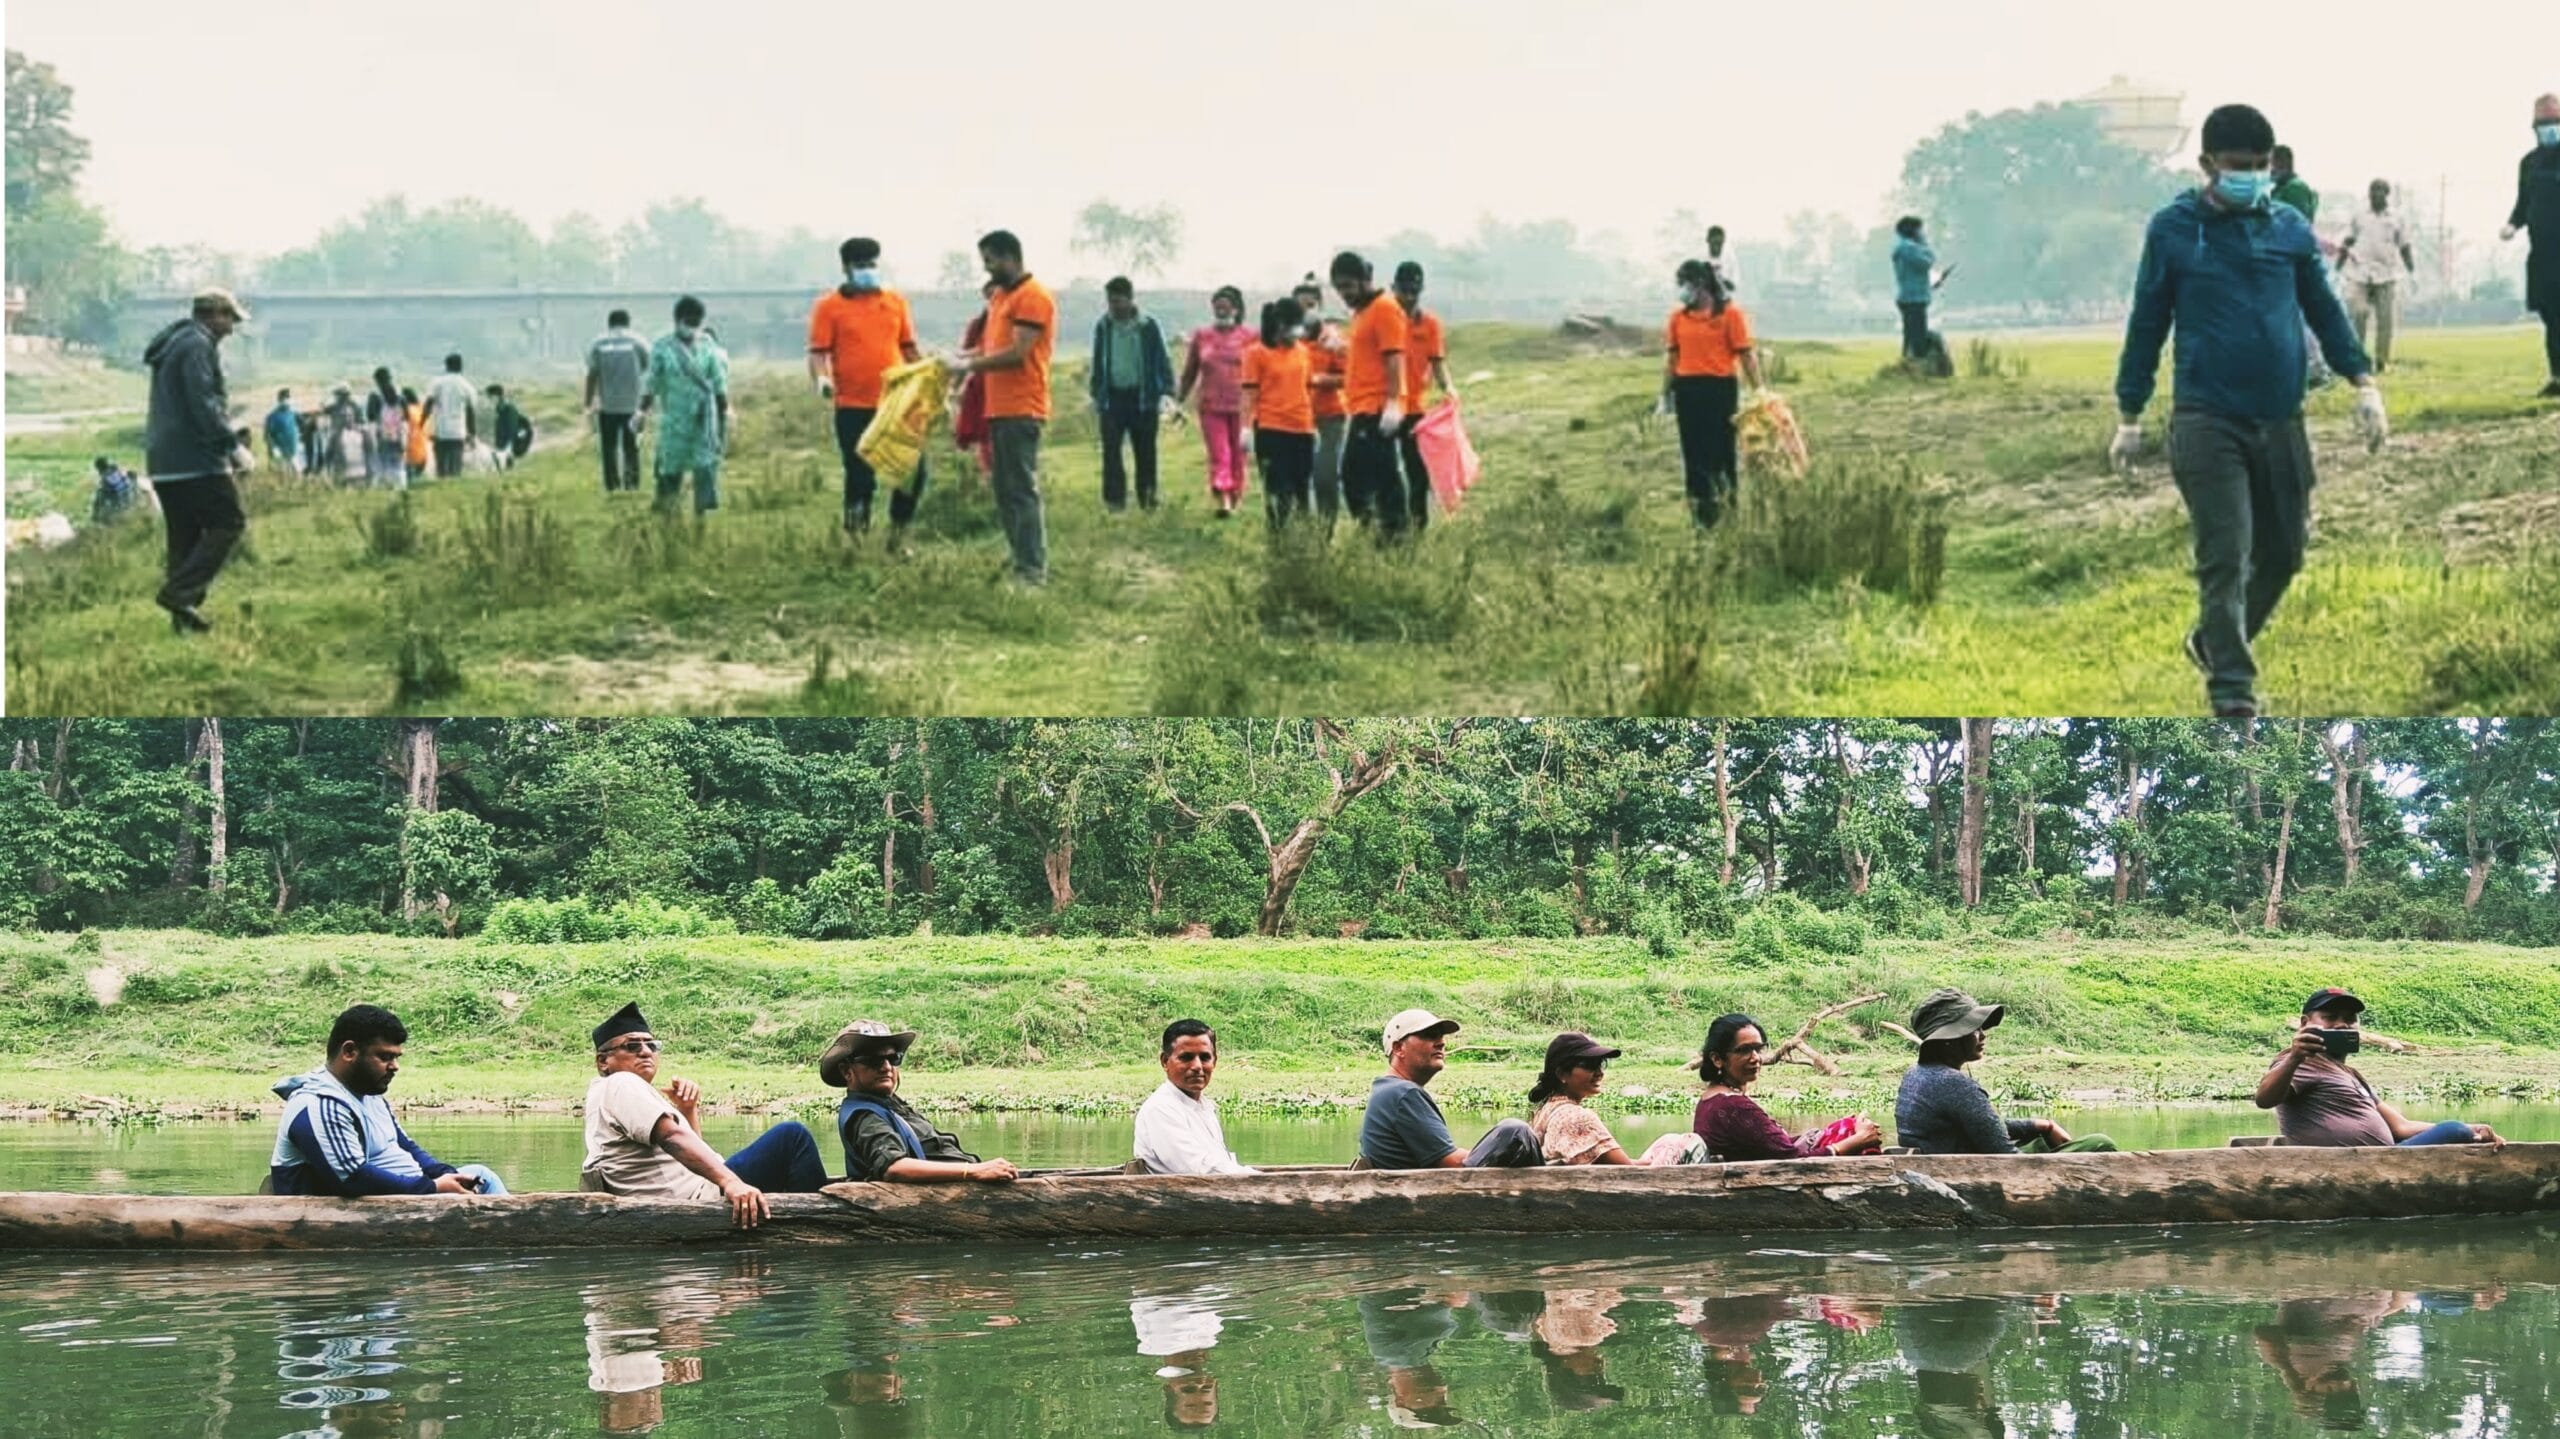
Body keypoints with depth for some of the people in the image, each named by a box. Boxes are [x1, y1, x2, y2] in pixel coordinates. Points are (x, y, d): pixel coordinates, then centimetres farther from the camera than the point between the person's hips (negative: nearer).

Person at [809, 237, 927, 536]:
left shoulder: (896, 301, 12)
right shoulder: (829, 306, 1)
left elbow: (909, 349, 18)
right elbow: (817, 352, -4)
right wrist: (821, 379, -22)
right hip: (853, 407, -4)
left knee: (913, 469, 2)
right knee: (860, 477, -1)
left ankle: (898, 532, 17)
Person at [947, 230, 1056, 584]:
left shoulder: (1033, 296, -11)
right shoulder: (1001, 296, 18)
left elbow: (1017, 353, -18)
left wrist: (970, 365, -12)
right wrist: (960, 356, 7)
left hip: (1021, 410, -10)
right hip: (1000, 409, 10)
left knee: (1021, 490, -10)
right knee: (1006, 492, 11)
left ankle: (1033, 571, -10)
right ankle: (1021, 565, 15)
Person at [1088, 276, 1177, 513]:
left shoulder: (1149, 326, -3)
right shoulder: (1103, 326, 6)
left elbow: (1162, 360, -1)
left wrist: (1166, 391, -10)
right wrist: (1096, 394, 16)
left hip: (1142, 397, -2)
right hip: (1112, 397, 2)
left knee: (1145, 451, 5)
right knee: (1111, 449, -7)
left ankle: (1148, 499, 15)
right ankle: (1114, 499, -5)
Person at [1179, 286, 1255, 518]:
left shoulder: (1249, 337, 4)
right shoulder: (1201, 336, 9)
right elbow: (1189, 373, 15)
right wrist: (1178, 402, 13)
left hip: (1240, 405, 0)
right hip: (1211, 406, 0)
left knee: (1238, 455, 6)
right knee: (1219, 455, -10)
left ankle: (1235, 501, 17)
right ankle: (1223, 501, -21)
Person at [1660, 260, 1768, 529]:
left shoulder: (1730, 314, -4)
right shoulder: (1678, 317, 9)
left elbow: (1746, 355, -5)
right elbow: (1671, 357, 13)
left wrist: (1758, 392, -9)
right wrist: (1665, 396, 12)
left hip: (1720, 388, -4)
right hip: (1687, 390, 4)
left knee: (1723, 453, -2)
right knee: (1694, 455, 7)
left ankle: (1728, 507, 5)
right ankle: (1700, 514, 14)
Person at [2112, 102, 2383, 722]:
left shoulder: (2290, 228, 7)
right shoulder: (2174, 230, 0)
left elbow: (2325, 310, 15)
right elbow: (2147, 325, 6)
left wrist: (2362, 381, 4)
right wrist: (2130, 417, 6)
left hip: (2281, 422, 4)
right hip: (2208, 423, -4)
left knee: (2283, 554, 10)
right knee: (2225, 560, -10)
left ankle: (2213, 643, 33)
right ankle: (2233, 696, -9)